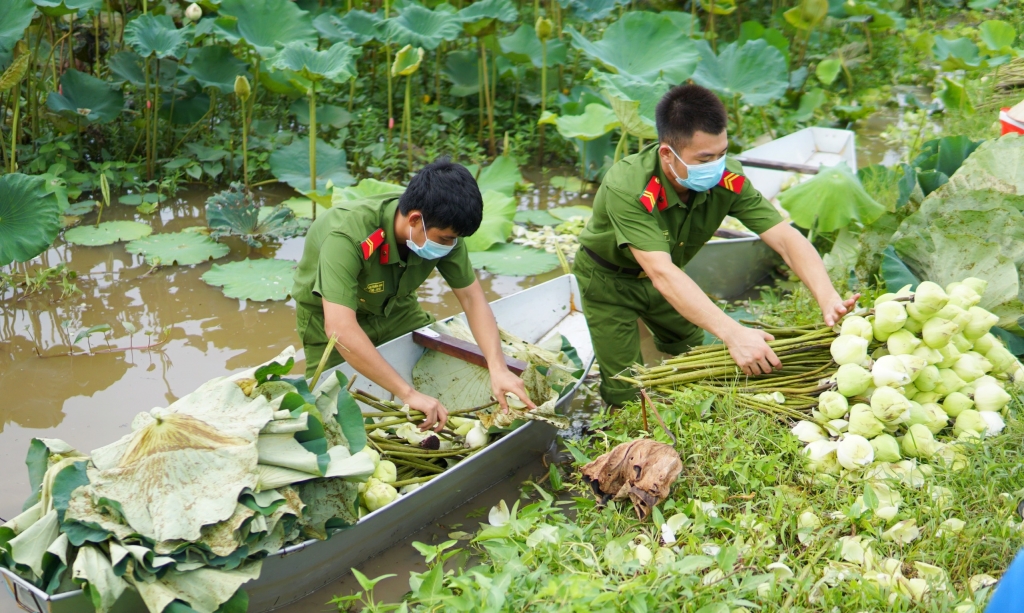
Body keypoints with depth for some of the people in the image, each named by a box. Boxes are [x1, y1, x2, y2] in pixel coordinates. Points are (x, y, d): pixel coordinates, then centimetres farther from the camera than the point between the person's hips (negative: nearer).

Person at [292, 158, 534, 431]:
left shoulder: (442, 227, -25)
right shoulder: (347, 236, -42)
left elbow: (471, 297, -17)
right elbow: (340, 329, -50)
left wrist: (498, 369, -31)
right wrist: (409, 394, -51)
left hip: (393, 306, 5)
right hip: (330, 314, -4)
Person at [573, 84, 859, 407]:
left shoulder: (727, 180, -27)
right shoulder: (626, 189, -41)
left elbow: (785, 238, -29)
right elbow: (661, 273, -50)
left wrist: (828, 298, -48)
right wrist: (732, 334, -60)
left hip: (667, 280, 5)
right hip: (609, 282, -5)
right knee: (625, 390, -4)